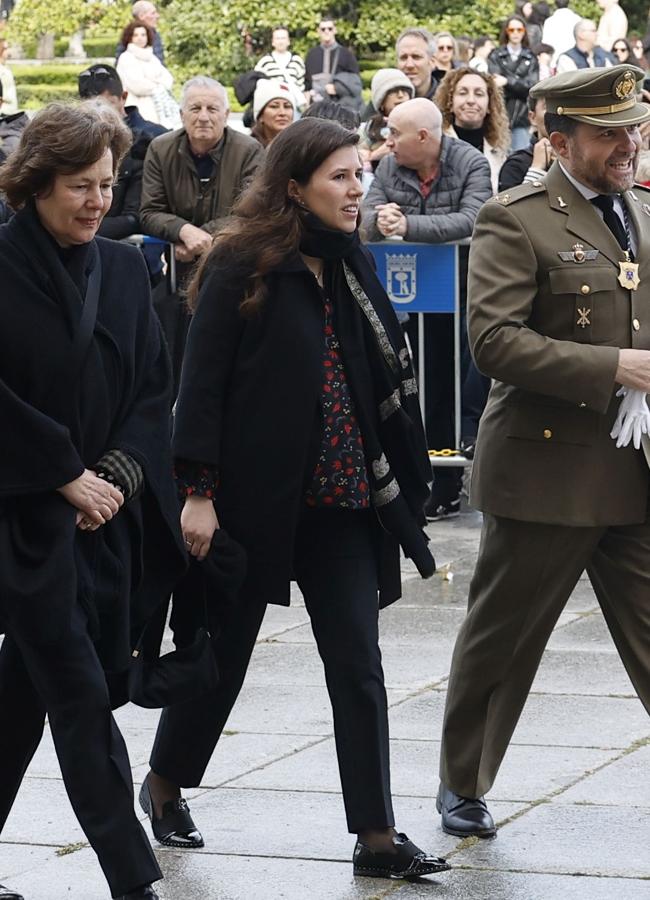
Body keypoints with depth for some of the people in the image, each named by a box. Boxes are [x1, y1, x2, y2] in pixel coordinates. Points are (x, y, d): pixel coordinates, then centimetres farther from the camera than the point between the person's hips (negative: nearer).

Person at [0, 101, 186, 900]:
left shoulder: (122, 270, 8)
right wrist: (66, 474, -14)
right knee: (81, 696, -6)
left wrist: (119, 472, -5)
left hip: (98, 510, 5)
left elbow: (152, 387, 10)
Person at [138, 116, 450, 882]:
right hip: (254, 495, -5)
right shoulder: (242, 266, -9)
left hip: (340, 500, 5)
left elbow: (380, 383, 12)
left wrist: (391, 485, 8)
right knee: (224, 650, 10)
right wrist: (198, 491, -16)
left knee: (357, 666, -1)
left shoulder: (348, 266, 9)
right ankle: (165, 783, 33)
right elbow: (202, 381, -11)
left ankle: (376, 835, 2)